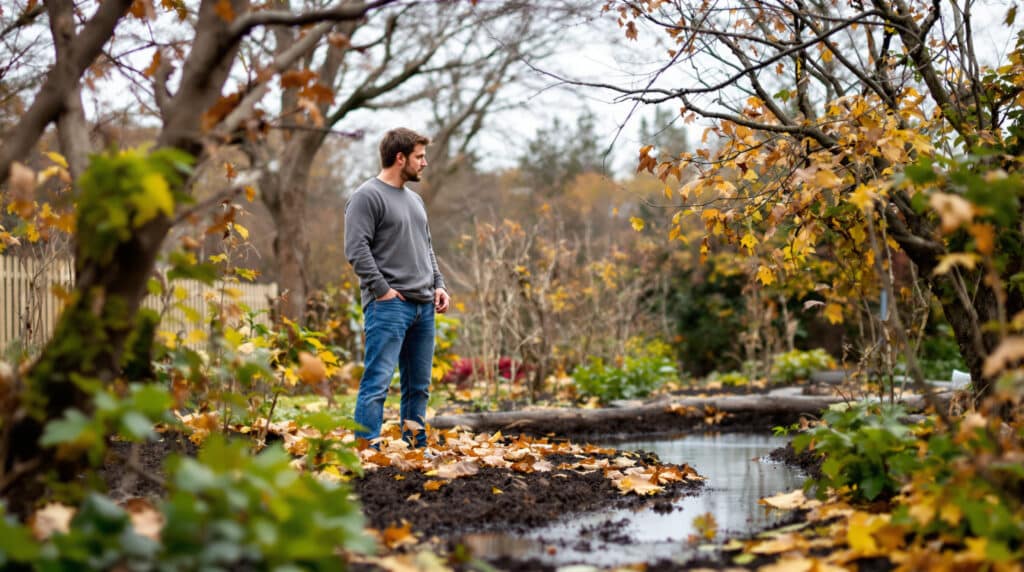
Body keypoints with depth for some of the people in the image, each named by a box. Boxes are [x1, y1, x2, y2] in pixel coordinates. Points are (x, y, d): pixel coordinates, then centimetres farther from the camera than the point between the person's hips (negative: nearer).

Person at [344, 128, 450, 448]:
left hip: (424, 306, 9)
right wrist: (382, 290, -16)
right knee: (378, 381, -12)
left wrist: (438, 285, 13)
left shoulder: (414, 200, 21)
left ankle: (416, 446, 18)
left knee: (419, 386, 11)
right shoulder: (368, 196, -7)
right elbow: (356, 250, -15)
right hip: (389, 305, -8)